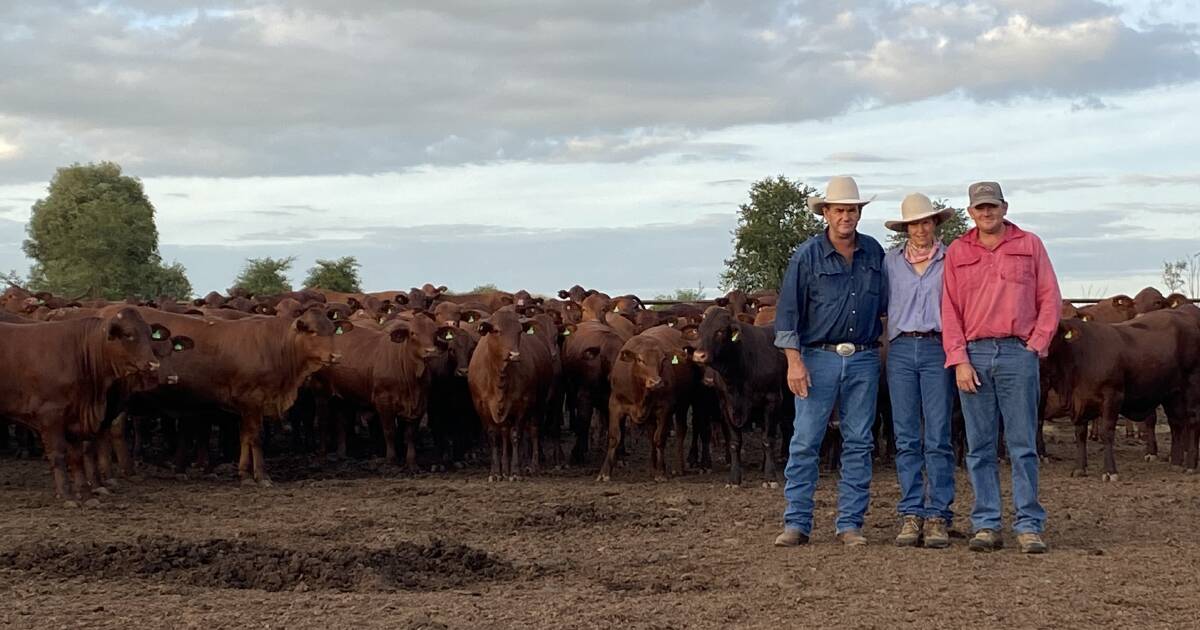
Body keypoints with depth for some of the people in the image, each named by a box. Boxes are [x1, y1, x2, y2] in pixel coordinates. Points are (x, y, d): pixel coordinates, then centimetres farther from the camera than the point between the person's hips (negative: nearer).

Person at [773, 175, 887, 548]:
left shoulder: (874, 253, 9)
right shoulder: (808, 255, -2)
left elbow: (885, 304, 18)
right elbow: (788, 310, -4)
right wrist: (794, 361, -11)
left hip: (864, 360, 3)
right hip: (818, 358, -3)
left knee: (859, 443, 4)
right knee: (805, 442, -4)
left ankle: (850, 524, 10)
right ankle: (796, 524, 0)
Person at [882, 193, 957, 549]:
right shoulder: (891, 262, 12)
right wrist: (889, 347, 6)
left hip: (938, 350, -2)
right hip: (901, 350, 2)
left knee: (938, 438, -4)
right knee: (906, 438, 2)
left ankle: (938, 517, -1)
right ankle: (911, 515, 6)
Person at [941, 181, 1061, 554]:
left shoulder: (1029, 245, 9)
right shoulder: (957, 253, 11)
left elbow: (1050, 299, 7)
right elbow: (950, 310, 7)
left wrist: (1037, 345, -3)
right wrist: (959, 360, -3)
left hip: (1018, 354, -1)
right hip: (973, 355, 2)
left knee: (1023, 445, -2)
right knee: (979, 447, 3)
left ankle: (1029, 526, 1)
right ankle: (986, 526, 7)